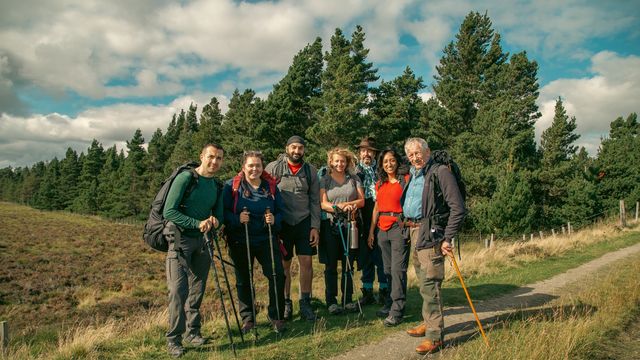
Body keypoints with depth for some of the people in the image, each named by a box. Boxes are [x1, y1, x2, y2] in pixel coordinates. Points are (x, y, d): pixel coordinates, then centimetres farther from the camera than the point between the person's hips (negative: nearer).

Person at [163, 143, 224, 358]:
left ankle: (193, 332, 23)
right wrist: (198, 223, -22)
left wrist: (215, 221, -8)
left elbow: (219, 213, 16)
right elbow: (169, 211, -15)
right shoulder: (185, 178, -11)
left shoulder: (217, 186, 9)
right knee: (179, 290, -10)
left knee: (197, 289, 11)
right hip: (180, 238, -6)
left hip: (202, 240, 6)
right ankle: (173, 339, 1)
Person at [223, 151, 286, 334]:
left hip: (266, 239, 2)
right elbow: (224, 211, -6)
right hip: (240, 241, -1)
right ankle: (247, 319, 25)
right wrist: (237, 219, -24)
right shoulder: (232, 186, -1)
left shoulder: (271, 186, 7)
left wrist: (274, 220, -12)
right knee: (244, 280, 8)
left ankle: (276, 316, 13)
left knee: (277, 275, -5)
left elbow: (280, 210, 9)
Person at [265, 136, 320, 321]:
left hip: (304, 222, 2)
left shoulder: (310, 170, 5)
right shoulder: (273, 168, -2)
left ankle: (305, 302, 13)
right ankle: (285, 303, 20)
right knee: (284, 264, 6)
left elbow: (315, 200, 5)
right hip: (282, 222, -1)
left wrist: (315, 227, -1)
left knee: (306, 262, 0)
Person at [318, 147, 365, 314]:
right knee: (331, 266, 2)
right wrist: (342, 207, -18)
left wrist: (347, 204, -13)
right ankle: (331, 301, 10)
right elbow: (323, 203, -5)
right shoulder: (325, 180, 5)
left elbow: (361, 201, 5)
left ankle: (348, 299, 17)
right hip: (330, 225, -2)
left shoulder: (354, 179, 11)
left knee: (348, 264, 7)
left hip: (349, 225, 2)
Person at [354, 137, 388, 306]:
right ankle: (367, 291, 17)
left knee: (381, 255, 0)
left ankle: (384, 291, 12)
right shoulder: (355, 171, 11)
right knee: (365, 255, 8)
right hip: (362, 218, 2)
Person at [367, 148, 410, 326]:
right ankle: (391, 303, 23)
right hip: (382, 229, 6)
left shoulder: (405, 180, -1)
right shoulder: (380, 184, 17)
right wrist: (371, 231, 16)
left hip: (399, 227, -6)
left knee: (398, 268, -9)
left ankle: (397, 311, -5)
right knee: (388, 268, 11)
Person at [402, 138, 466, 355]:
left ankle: (435, 336, -4)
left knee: (429, 284, -10)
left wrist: (447, 238, -18)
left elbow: (458, 208, -15)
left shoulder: (440, 173, -10)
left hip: (430, 233, -9)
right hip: (414, 231, 9)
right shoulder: (412, 176, 17)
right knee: (423, 282, 17)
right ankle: (429, 323, 30)